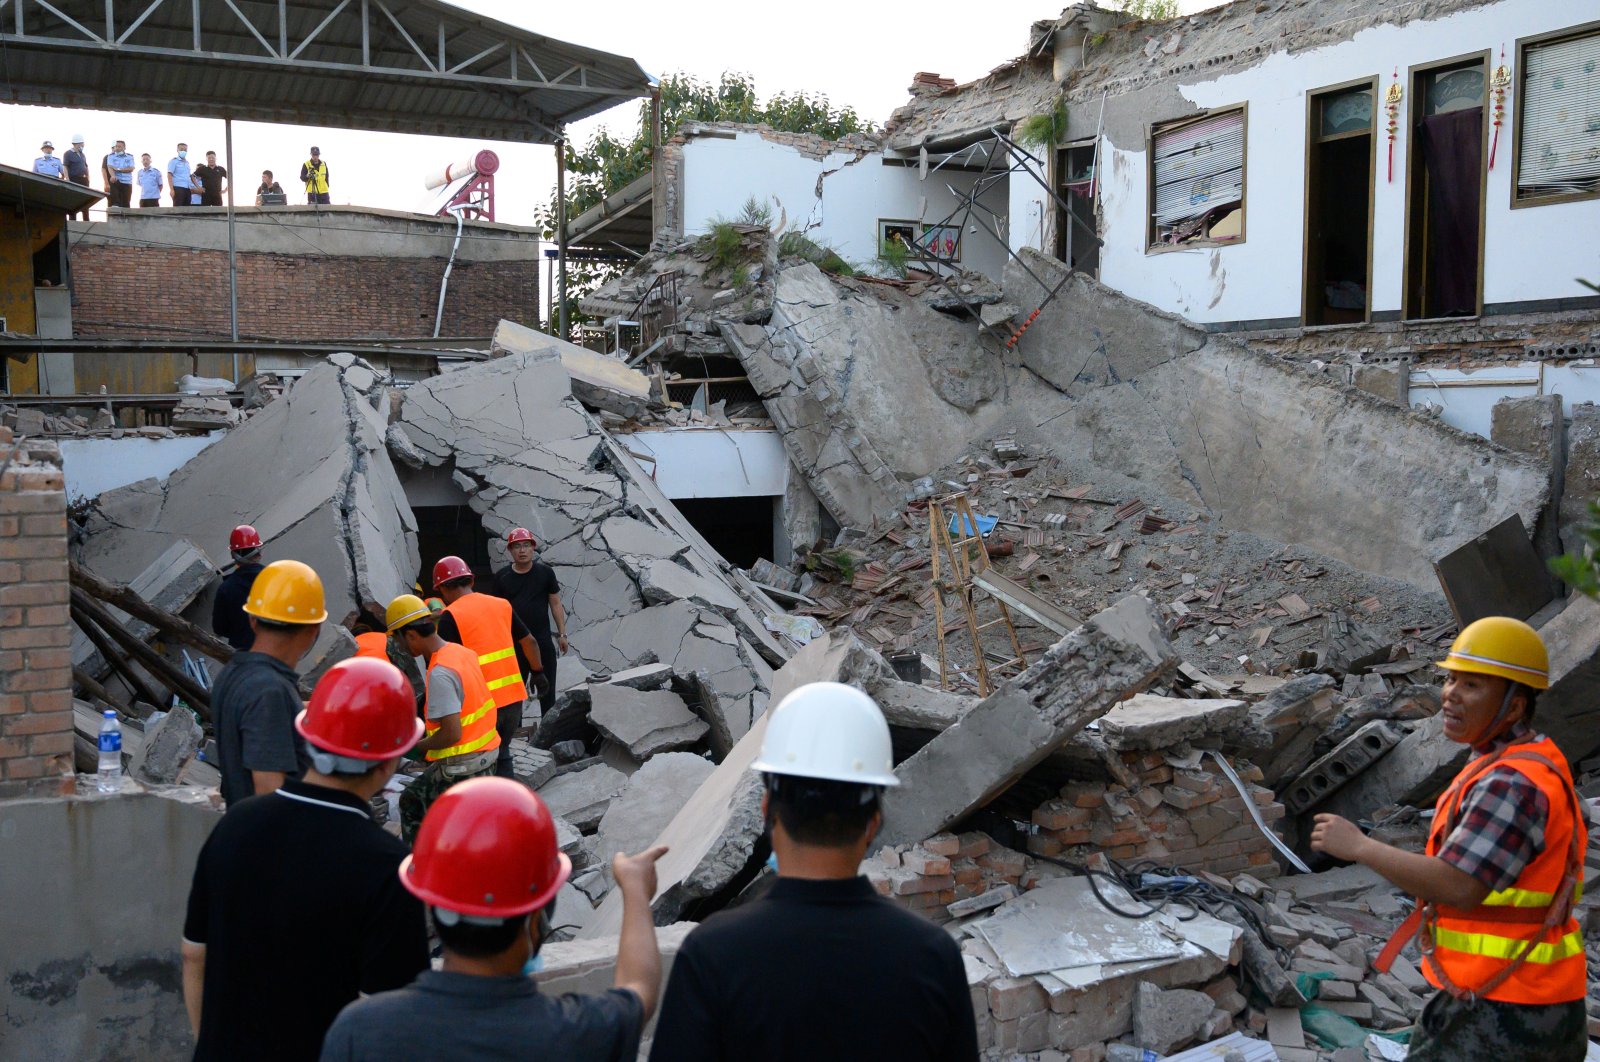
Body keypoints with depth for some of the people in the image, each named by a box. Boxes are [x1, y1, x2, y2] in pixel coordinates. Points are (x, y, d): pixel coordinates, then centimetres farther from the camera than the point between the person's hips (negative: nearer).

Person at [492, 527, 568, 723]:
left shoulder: (545, 573, 0)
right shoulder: (502, 577, 1)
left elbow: (556, 604, 4)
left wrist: (562, 634, 2)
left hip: (542, 641, 0)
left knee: (547, 689, 7)